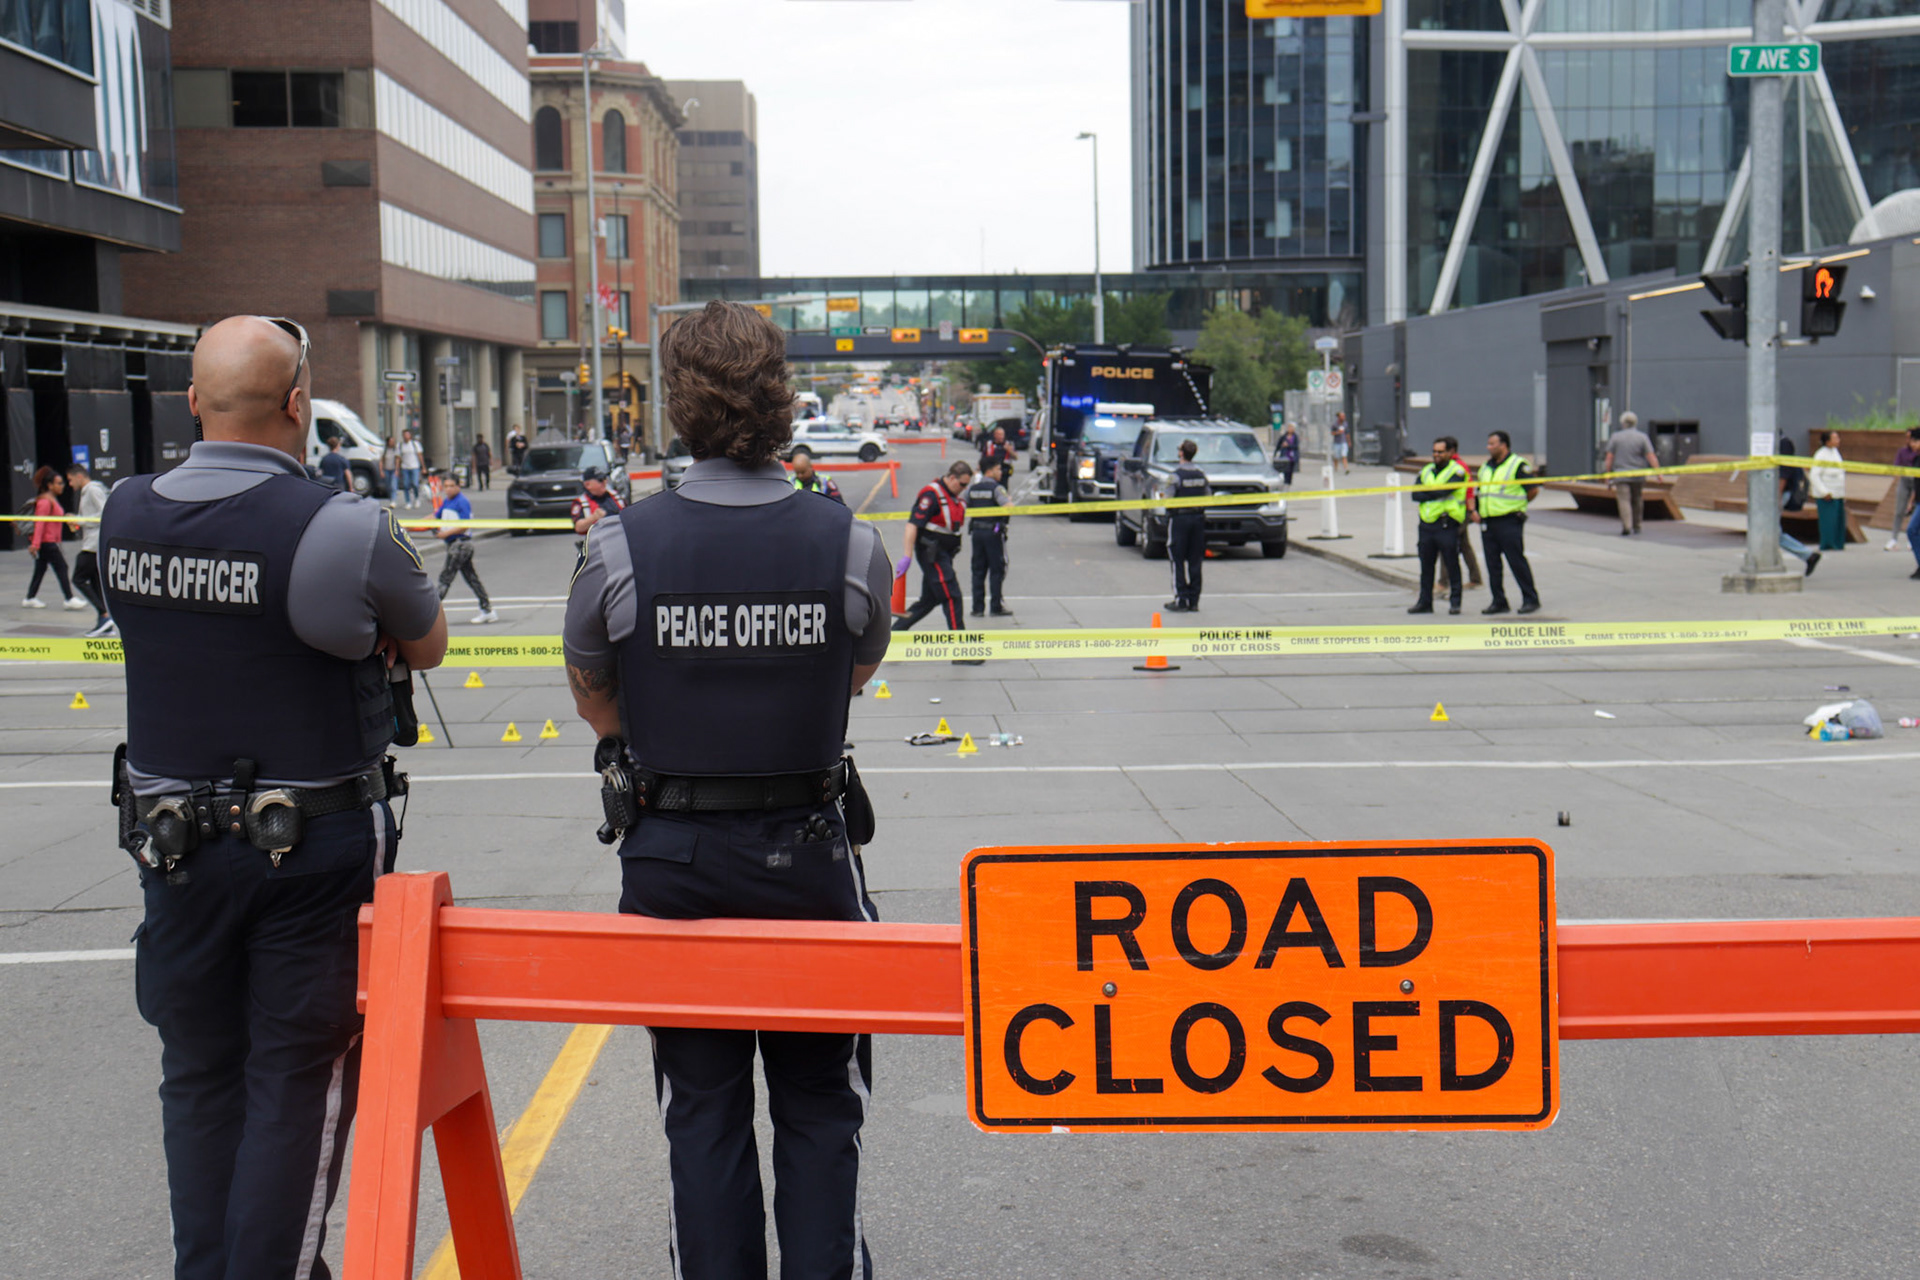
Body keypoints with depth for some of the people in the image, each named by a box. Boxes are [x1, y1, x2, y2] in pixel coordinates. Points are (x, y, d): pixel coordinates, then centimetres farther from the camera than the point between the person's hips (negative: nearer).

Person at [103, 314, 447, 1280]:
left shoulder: (124, 516, -2)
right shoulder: (342, 529, -17)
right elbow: (428, 648, -3)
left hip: (171, 841, 5)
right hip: (313, 846, -5)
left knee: (197, 1077, 18)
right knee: (297, 1084, 7)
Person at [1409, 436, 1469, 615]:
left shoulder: (1457, 472, -3)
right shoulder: (1426, 471, 15)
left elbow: (1443, 490, -18)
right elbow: (1414, 494, 2)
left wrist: (1425, 492, -4)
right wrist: (1434, 494, -11)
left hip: (1447, 525, -6)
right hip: (1427, 524, 6)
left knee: (1452, 565, 0)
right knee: (1426, 565, 10)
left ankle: (1455, 602, 6)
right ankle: (1425, 602, 17)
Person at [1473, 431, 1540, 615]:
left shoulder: (1517, 465, -6)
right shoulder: (1486, 467, 17)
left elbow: (1533, 489, -8)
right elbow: (1479, 491, 23)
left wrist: (1517, 504, 0)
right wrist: (1473, 510, 7)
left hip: (1509, 522, -7)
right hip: (1487, 522, 7)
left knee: (1517, 561, -6)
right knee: (1492, 564, 7)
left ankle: (1530, 600, 1)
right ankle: (1499, 602, 14)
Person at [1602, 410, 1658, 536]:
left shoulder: (1615, 437, 1)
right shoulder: (1642, 437, 1)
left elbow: (1609, 458, 1)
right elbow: (1651, 457, -5)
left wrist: (1608, 473, 8)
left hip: (1621, 475, -2)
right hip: (1638, 475, 2)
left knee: (1624, 500, -7)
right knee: (1637, 501, 15)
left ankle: (1626, 526, -23)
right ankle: (1636, 526, 25)